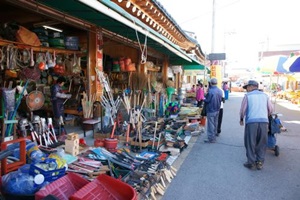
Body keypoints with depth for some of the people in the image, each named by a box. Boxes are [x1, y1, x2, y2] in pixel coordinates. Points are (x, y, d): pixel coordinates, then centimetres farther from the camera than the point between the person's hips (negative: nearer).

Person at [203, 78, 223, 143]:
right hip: (217, 110, 8)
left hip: (211, 110, -8)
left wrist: (204, 99, 2)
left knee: (211, 124, -1)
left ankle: (211, 138, 4)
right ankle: (214, 135, 34)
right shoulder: (220, 91, 4)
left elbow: (207, 100, -18)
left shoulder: (210, 91, -22)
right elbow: (220, 99, 11)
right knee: (215, 123, 20)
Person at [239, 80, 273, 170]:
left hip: (251, 122, -3)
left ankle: (251, 163, 11)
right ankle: (260, 162, 17)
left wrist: (241, 119, 18)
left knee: (250, 143, 7)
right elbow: (270, 109, 13)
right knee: (262, 143, 13)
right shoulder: (265, 95, 13)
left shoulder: (247, 96, 4)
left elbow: (243, 110, 2)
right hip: (264, 121, 3)